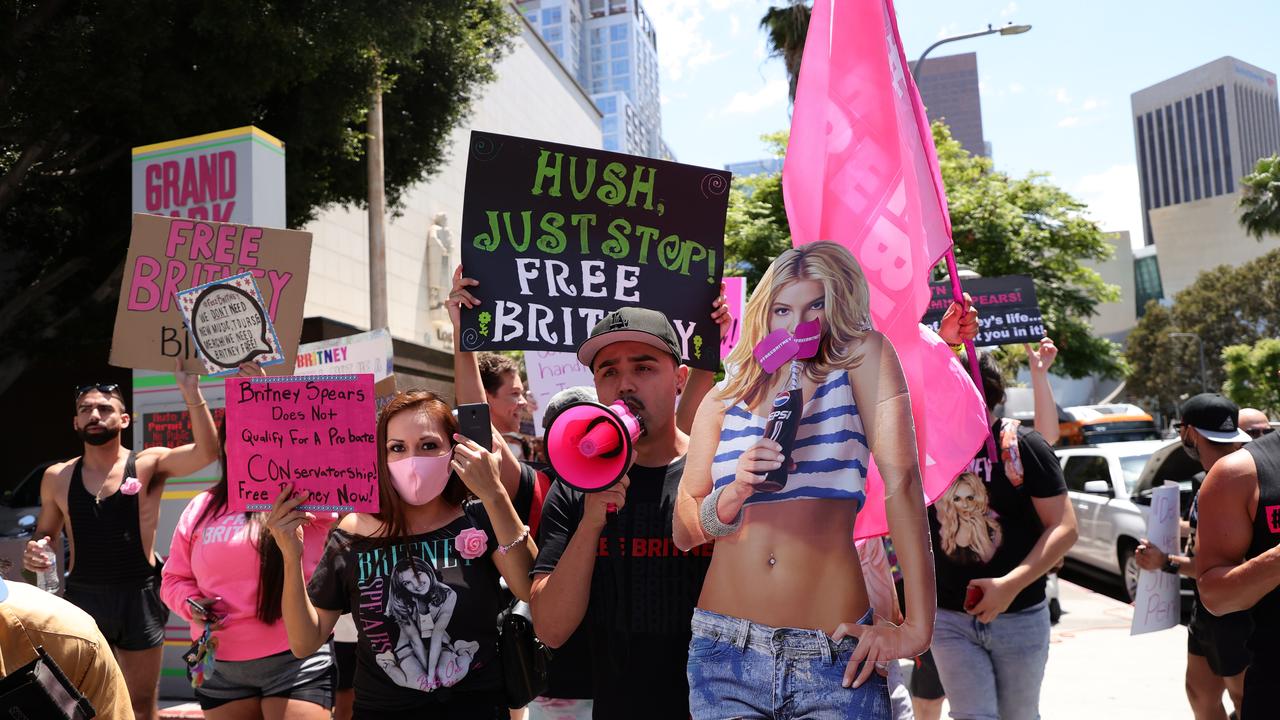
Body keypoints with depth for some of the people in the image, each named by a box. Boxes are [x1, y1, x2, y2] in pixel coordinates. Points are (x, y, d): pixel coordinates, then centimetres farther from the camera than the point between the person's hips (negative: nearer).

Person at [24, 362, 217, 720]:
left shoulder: (148, 464, -5)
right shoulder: (57, 477, 5)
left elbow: (207, 452, -23)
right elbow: (43, 535, 17)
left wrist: (191, 394, -31)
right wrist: (35, 553, -6)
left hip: (138, 596, -2)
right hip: (82, 596, 3)